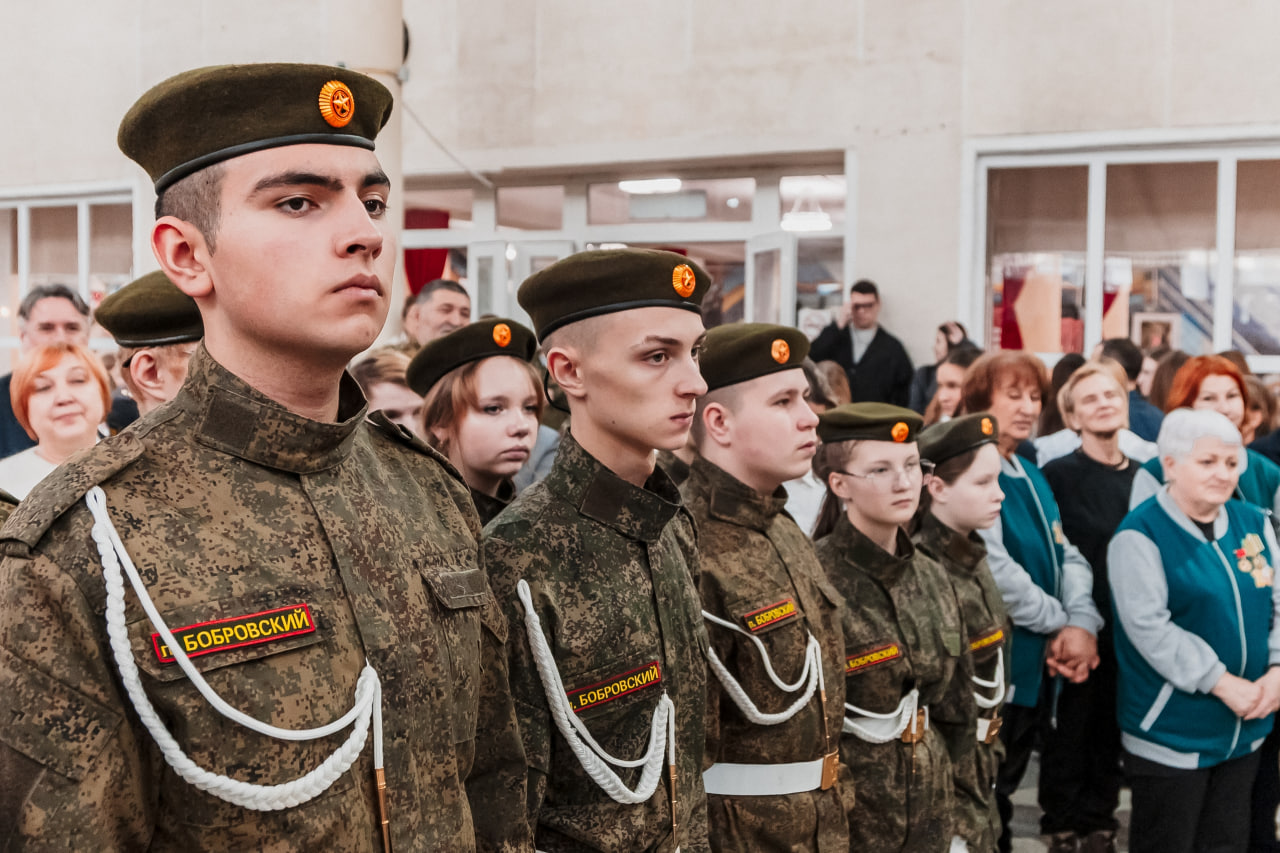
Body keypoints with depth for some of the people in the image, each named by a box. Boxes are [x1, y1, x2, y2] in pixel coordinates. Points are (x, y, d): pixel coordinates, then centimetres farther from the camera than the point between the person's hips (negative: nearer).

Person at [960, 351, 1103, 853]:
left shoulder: (1031, 476, 13)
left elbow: (1066, 555, 7)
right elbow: (995, 571, -22)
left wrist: (1082, 623, -11)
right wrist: (1060, 622, -11)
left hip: (1038, 663, 8)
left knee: (1008, 779, 19)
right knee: (987, 791, 3)